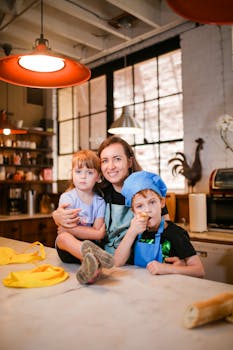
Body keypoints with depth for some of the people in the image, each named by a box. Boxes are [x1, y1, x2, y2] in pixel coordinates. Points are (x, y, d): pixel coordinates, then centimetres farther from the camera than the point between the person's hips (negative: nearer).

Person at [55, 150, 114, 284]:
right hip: (67, 249, -1)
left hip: (89, 243, 1)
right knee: (63, 237, -35)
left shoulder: (100, 202, 3)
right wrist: (94, 233, -11)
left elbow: (99, 234, -6)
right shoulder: (67, 197, -4)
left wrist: (71, 229, -9)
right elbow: (64, 229, -14)